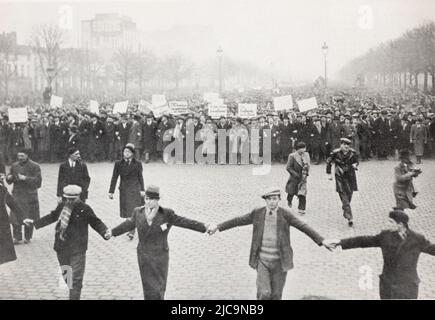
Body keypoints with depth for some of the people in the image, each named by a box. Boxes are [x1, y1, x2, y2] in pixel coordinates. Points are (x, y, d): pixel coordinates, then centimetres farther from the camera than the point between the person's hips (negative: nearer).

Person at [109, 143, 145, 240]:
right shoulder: (118, 164, 2)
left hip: (135, 189, -2)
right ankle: (130, 229, 23)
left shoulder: (137, 164, -1)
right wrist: (111, 191, 0)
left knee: (133, 210, -8)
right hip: (124, 190, 2)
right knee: (126, 211, 9)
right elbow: (114, 178, 2)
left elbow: (140, 177, 5)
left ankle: (132, 232, -9)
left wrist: (142, 190, 1)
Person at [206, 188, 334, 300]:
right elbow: (238, 221, 4)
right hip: (262, 260, 0)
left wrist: (322, 241, -15)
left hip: (279, 261, 0)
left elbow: (303, 227, -9)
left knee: (276, 295, 9)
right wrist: (218, 227, 3)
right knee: (264, 293, -11)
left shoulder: (285, 215, -6)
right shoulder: (257, 213, -1)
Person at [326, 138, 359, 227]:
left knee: (349, 195, 13)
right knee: (344, 197, -12)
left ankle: (345, 210, 42)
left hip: (350, 177, 3)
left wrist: (355, 165, -12)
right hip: (340, 177, -3)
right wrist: (329, 174, 1)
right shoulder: (336, 153, -10)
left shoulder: (352, 152, -3)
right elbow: (328, 162, 3)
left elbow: (356, 161, 12)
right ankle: (349, 218, -17)